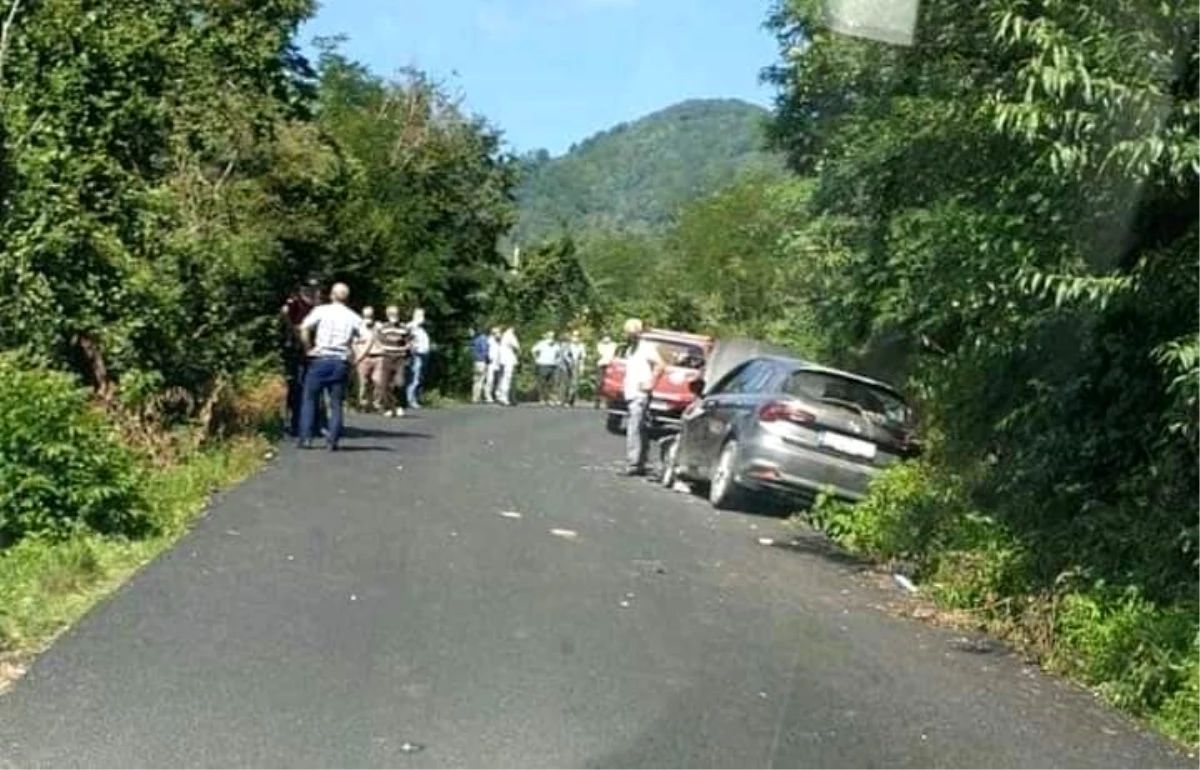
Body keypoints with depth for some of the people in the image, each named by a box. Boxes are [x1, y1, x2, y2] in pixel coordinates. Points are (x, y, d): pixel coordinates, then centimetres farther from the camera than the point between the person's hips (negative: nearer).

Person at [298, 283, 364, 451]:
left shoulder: (321, 310, 3)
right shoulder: (353, 317, 9)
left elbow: (305, 328, -12)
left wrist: (308, 349, -2)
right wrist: (357, 360, 5)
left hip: (320, 359, -2)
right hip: (341, 362, 2)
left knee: (310, 399, 9)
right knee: (336, 404, 8)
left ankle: (306, 438, 3)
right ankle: (333, 440, 0)